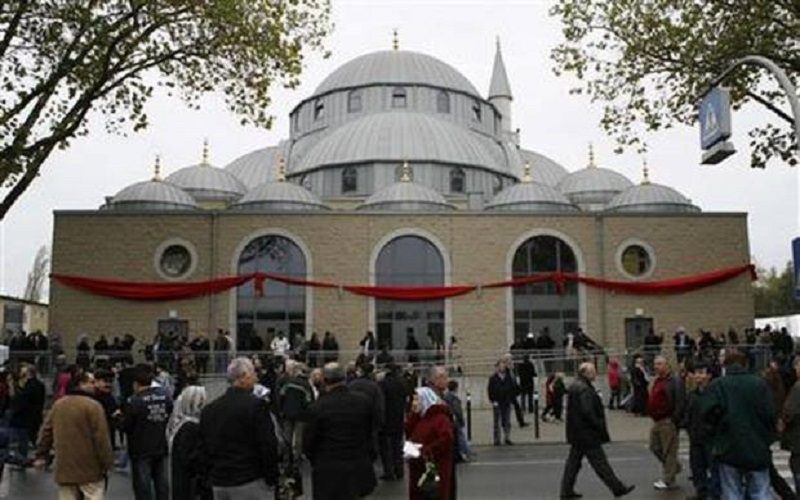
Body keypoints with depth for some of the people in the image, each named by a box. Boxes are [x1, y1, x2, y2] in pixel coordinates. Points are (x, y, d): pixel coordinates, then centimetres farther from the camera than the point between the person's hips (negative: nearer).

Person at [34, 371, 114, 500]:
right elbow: (101, 438, -16)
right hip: (90, 469, -6)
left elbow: (46, 432, 13)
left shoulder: (58, 404, 8)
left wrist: (41, 455, 22)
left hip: (64, 469, 6)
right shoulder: (93, 406, -14)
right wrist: (107, 462, -8)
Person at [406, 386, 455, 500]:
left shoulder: (440, 418, -15)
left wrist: (428, 450, -26)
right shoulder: (420, 417, 15)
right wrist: (413, 414, 2)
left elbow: (447, 439, -26)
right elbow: (409, 433, 12)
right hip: (419, 467, 9)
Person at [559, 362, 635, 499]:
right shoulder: (584, 389, -21)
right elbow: (587, 412, -26)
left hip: (576, 433, 10)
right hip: (587, 434, -10)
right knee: (600, 463, 0)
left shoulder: (574, 386, 12)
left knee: (574, 461, 13)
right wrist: (599, 425, -14)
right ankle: (617, 488, 11)